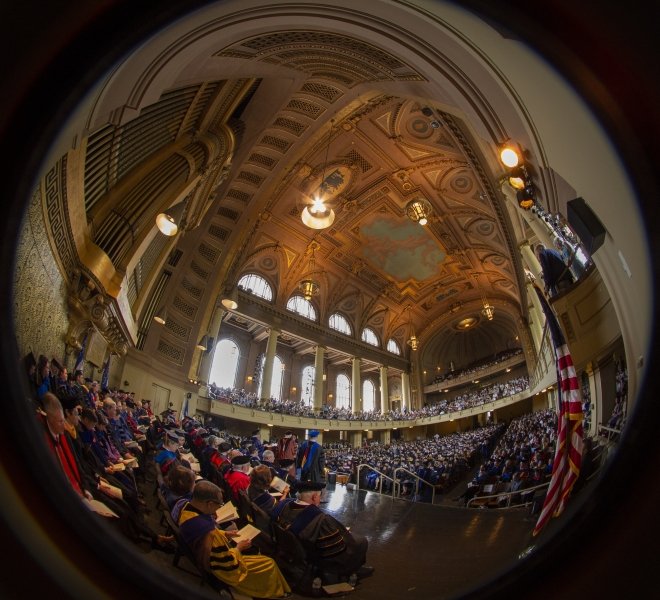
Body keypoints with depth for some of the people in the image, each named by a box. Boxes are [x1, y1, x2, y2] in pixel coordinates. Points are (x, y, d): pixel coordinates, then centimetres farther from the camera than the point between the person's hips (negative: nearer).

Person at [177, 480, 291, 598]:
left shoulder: (187, 507, -17)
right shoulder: (210, 535, -42)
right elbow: (228, 565, -28)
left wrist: (223, 534, 1)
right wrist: (239, 548, -12)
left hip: (207, 556, 8)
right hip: (221, 568, -8)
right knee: (269, 564, 6)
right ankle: (277, 592, 32)